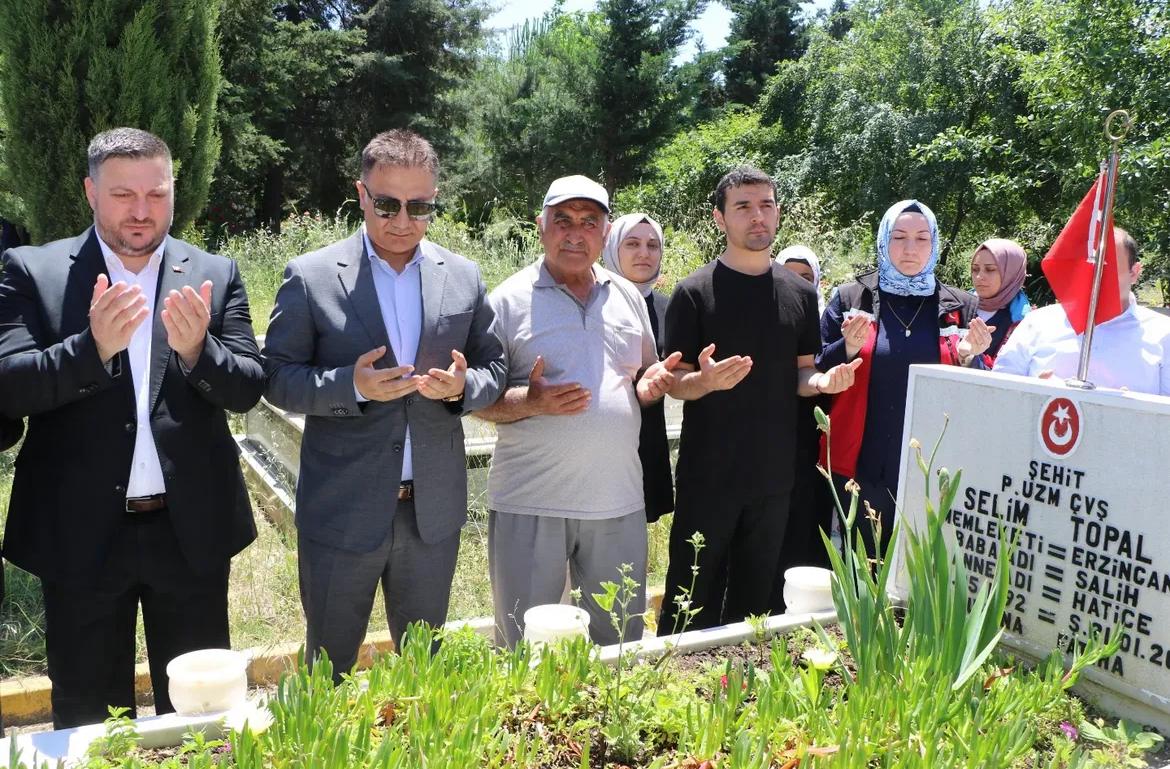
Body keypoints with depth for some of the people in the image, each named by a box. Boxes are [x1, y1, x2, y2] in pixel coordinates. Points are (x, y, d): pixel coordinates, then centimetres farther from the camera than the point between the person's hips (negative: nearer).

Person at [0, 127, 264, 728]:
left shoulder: (214, 275, 2)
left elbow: (247, 390, -3)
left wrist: (196, 348, -24)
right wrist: (95, 347, -27)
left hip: (192, 529, 1)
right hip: (81, 535, -1)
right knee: (87, 719, 16)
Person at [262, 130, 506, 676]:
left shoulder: (464, 277, 3)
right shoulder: (310, 277, -6)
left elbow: (494, 367, 9)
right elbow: (277, 378, -4)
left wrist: (463, 385, -14)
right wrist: (352, 386, -22)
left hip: (433, 510, 3)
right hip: (342, 511, -2)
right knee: (329, 669, 14)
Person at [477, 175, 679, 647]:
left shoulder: (628, 296, 11)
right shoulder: (510, 299, -2)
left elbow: (647, 377, 21)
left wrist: (650, 385, -2)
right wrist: (531, 402, -22)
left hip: (618, 501, 4)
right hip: (530, 503, -4)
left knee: (621, 641, 15)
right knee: (523, 649, 7)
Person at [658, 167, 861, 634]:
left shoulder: (799, 293, 8)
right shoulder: (695, 292, -5)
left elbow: (800, 373, 14)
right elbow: (675, 382, -4)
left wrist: (822, 381, -8)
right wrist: (706, 380, -26)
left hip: (774, 473, 4)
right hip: (708, 475, -4)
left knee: (754, 598, 15)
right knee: (692, 601, 3)